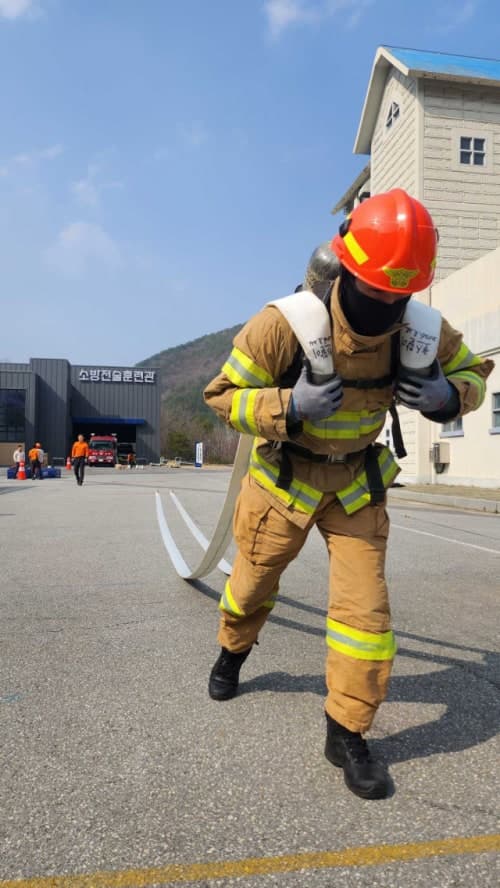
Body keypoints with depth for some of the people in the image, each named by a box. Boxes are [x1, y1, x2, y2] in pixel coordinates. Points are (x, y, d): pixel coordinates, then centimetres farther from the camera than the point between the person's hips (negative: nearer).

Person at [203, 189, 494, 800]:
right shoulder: (286, 324, -28)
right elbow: (222, 396, -20)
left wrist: (447, 395, -24)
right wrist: (289, 406, -39)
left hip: (357, 482, 2)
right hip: (285, 475, -2)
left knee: (365, 607, -4)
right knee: (253, 583, 18)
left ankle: (346, 734, 16)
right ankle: (232, 653, 52)